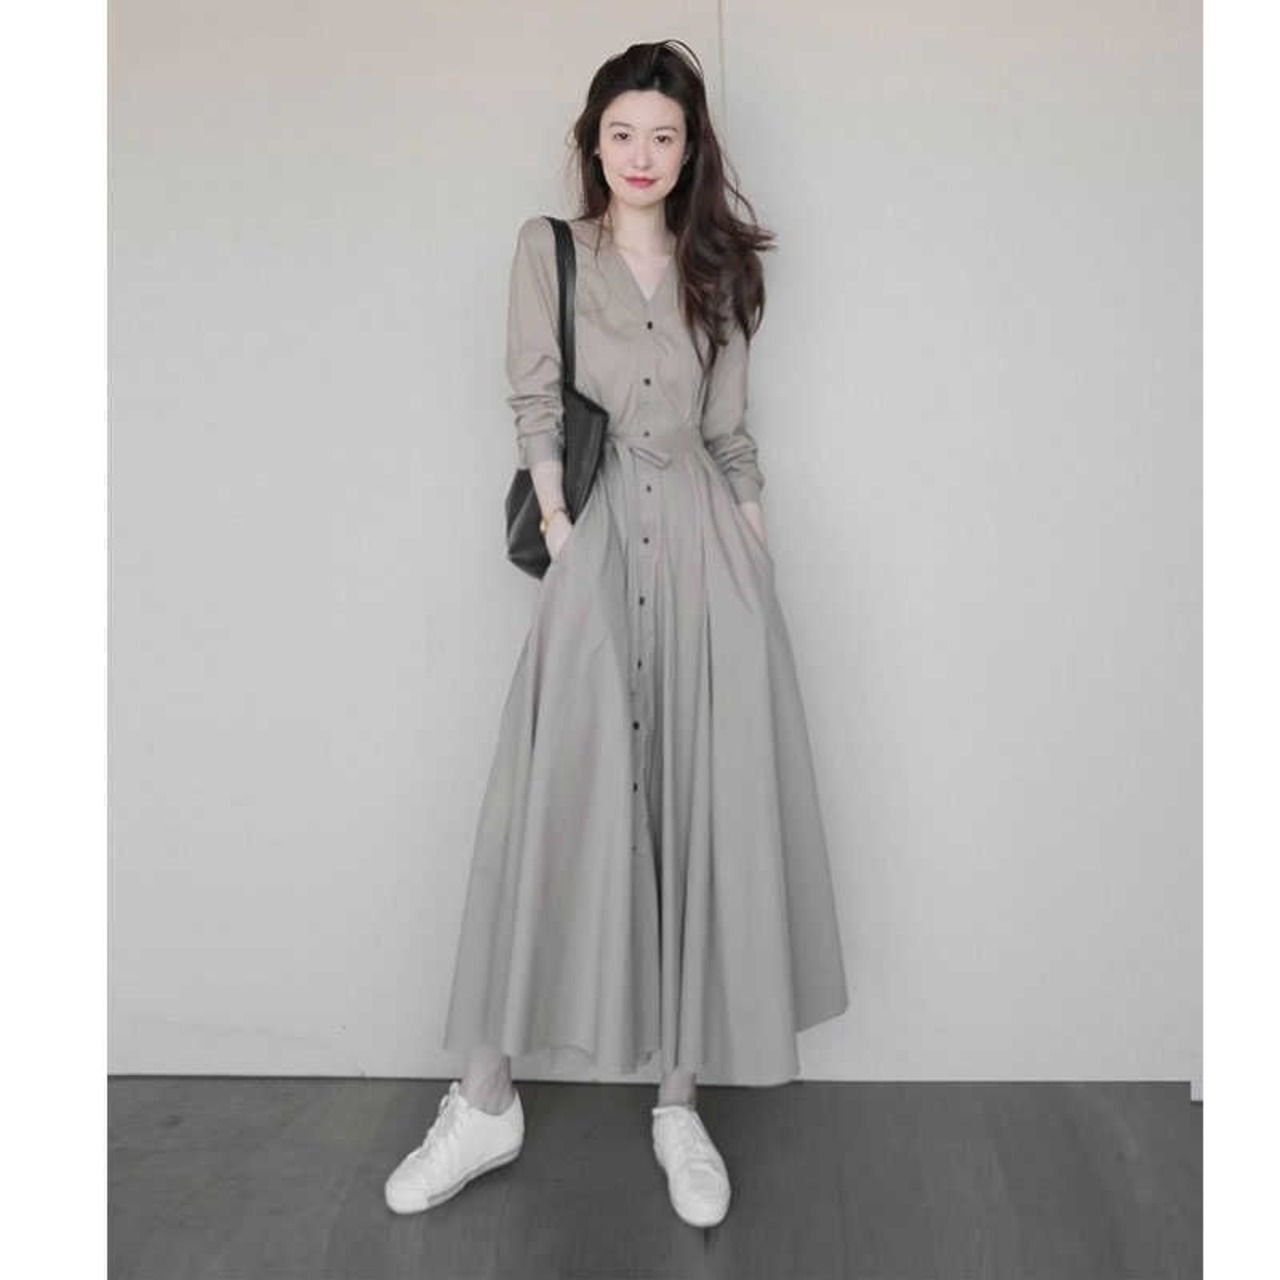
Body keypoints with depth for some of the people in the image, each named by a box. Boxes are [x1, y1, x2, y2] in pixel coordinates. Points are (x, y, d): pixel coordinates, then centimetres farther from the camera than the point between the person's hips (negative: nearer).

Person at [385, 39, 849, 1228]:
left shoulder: (713, 267, 17)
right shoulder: (548, 247, 11)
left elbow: (730, 430, 14)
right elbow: (535, 403, 3)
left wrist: (758, 552, 6)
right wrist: (558, 522, -9)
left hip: (705, 550, 2)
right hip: (596, 548, -2)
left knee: (702, 816, 1)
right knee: (551, 808, -6)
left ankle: (680, 1099, 14)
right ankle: (486, 1099, 8)